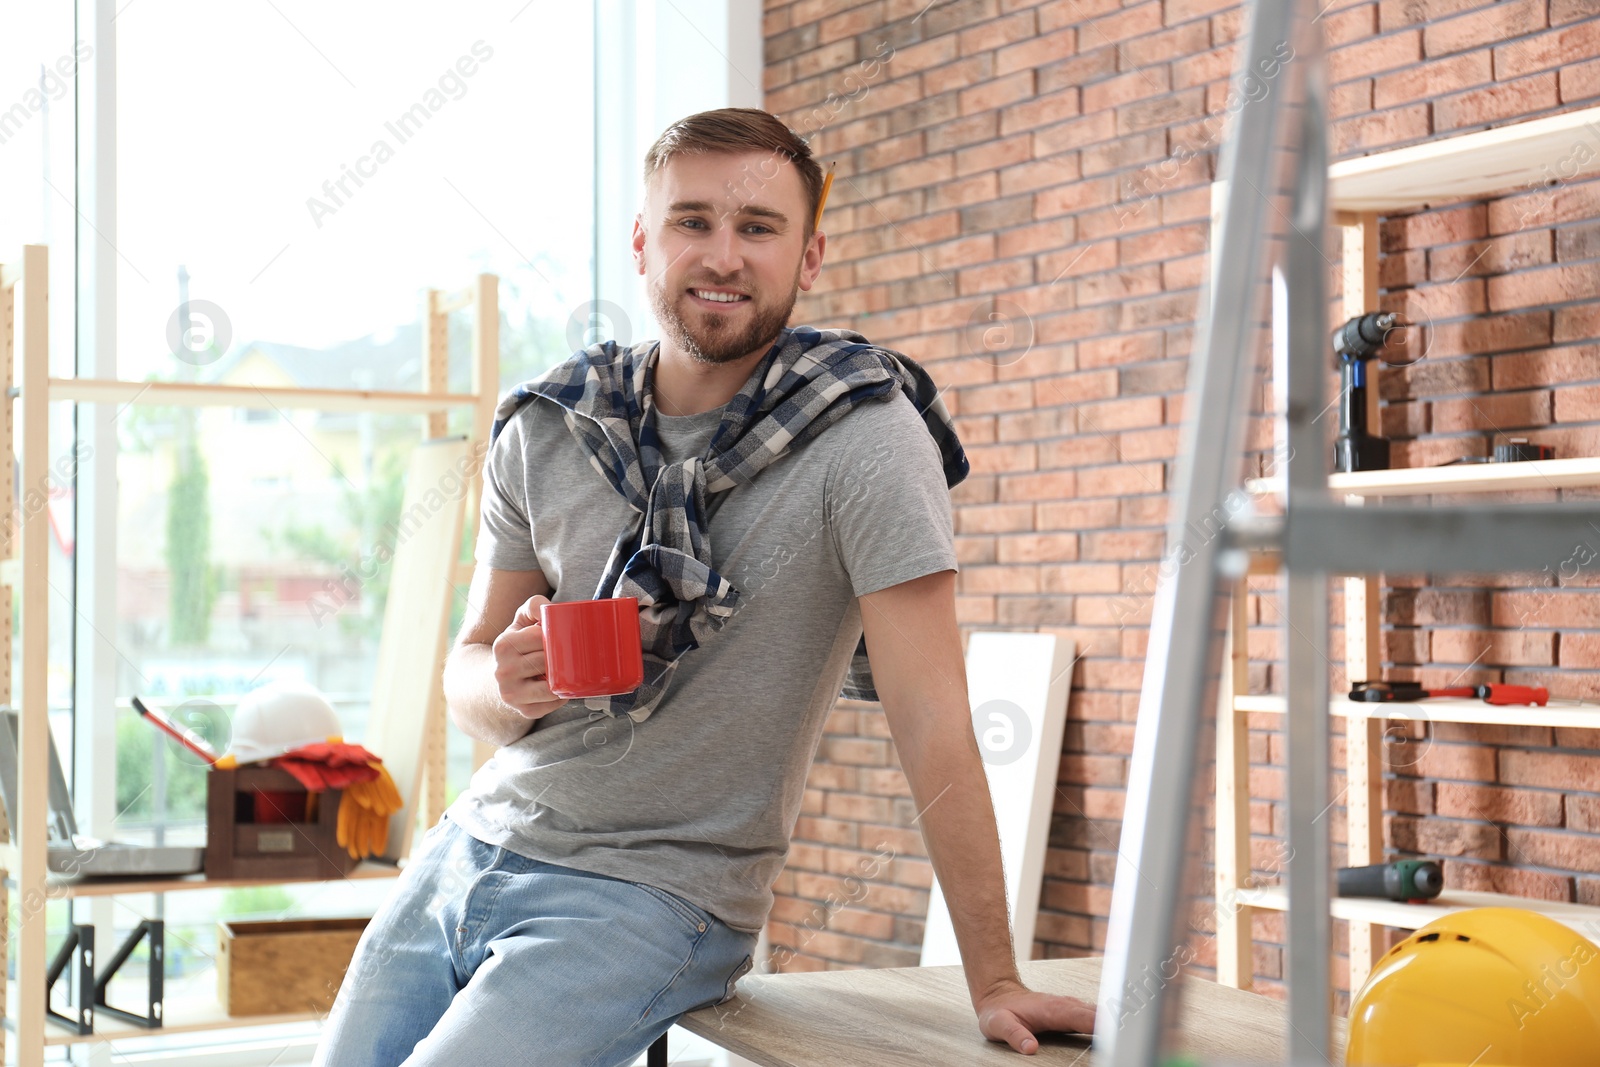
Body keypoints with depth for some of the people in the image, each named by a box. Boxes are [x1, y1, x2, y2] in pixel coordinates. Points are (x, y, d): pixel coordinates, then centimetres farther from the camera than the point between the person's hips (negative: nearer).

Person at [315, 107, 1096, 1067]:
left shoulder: (866, 438, -13)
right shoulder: (545, 434, 2)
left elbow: (930, 720, -17)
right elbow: (469, 672, 8)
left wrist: (995, 983, -18)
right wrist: (508, 687, -17)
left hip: (654, 895, -5)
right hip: (472, 845, 6)